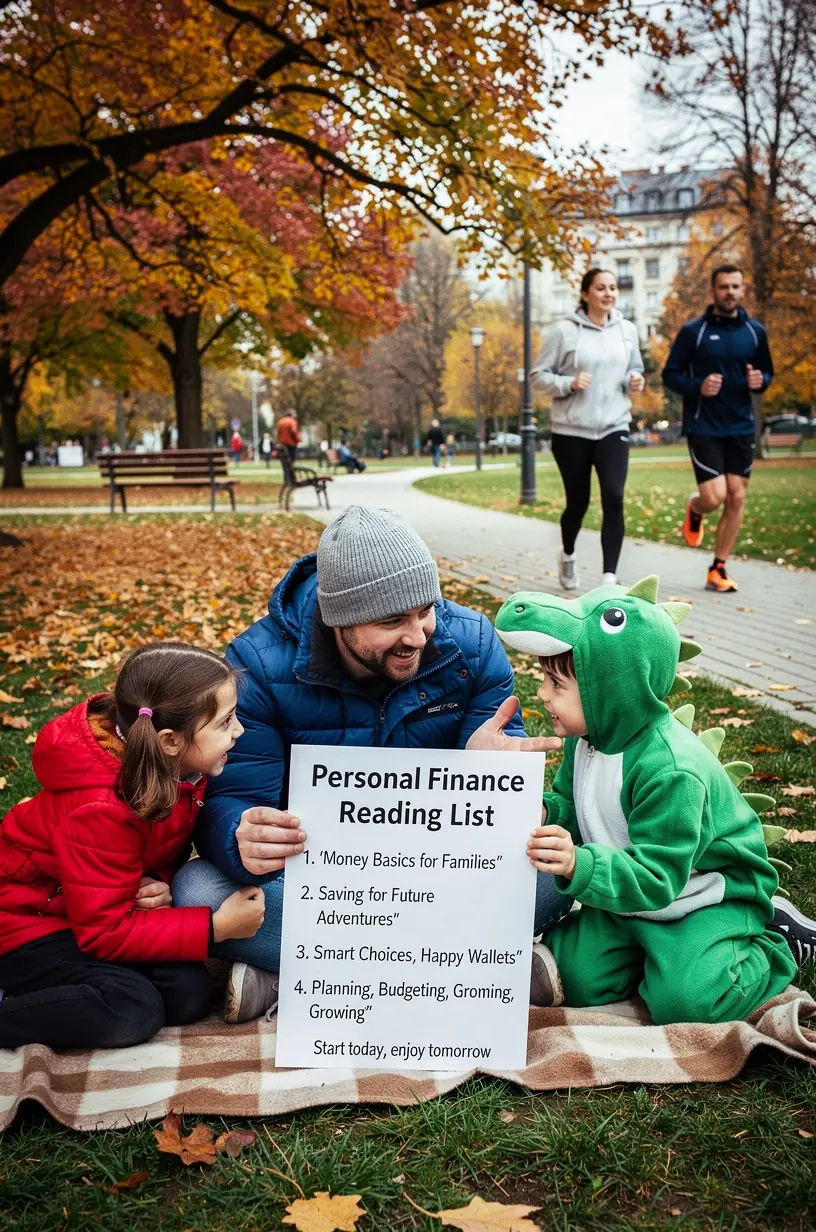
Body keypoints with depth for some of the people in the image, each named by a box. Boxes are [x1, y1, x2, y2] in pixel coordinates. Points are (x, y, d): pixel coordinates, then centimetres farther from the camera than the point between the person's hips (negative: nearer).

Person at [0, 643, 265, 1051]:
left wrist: (160, 882, -18)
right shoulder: (102, 811, -33)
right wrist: (216, 927, -28)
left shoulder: (181, 767, -12)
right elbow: (104, 933, -27)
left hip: (110, 907, 8)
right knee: (133, 1010, -28)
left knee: (188, 993, -12)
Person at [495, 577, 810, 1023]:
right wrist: (545, 815, -21)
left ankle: (771, 943, 7)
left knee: (685, 1000, -21)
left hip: (707, 898, -7)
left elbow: (653, 879, -34)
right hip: (629, 892, 7)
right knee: (577, 980, -5)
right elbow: (569, 802, 3)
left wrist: (580, 865, -50)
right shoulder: (589, 734, -9)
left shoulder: (669, 770, -34)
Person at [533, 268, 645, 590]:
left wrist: (636, 382, -2)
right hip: (571, 431, -2)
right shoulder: (564, 331, -7)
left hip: (613, 429, 2)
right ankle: (568, 554, 41)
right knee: (578, 502, 9)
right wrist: (569, 383, -20)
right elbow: (539, 375, -3)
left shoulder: (627, 330, 6)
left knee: (614, 498, -16)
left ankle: (610, 577, -14)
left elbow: (635, 369, 20)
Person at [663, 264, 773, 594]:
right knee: (715, 497, -13)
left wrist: (760, 381, -7)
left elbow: (767, 372, 17)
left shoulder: (755, 332, 6)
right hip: (703, 428, -4)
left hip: (741, 428, 4)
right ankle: (694, 509, 25)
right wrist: (698, 386, -21)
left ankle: (718, 570, 12)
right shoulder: (693, 331, -5)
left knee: (736, 498, 2)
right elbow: (670, 375, -2)